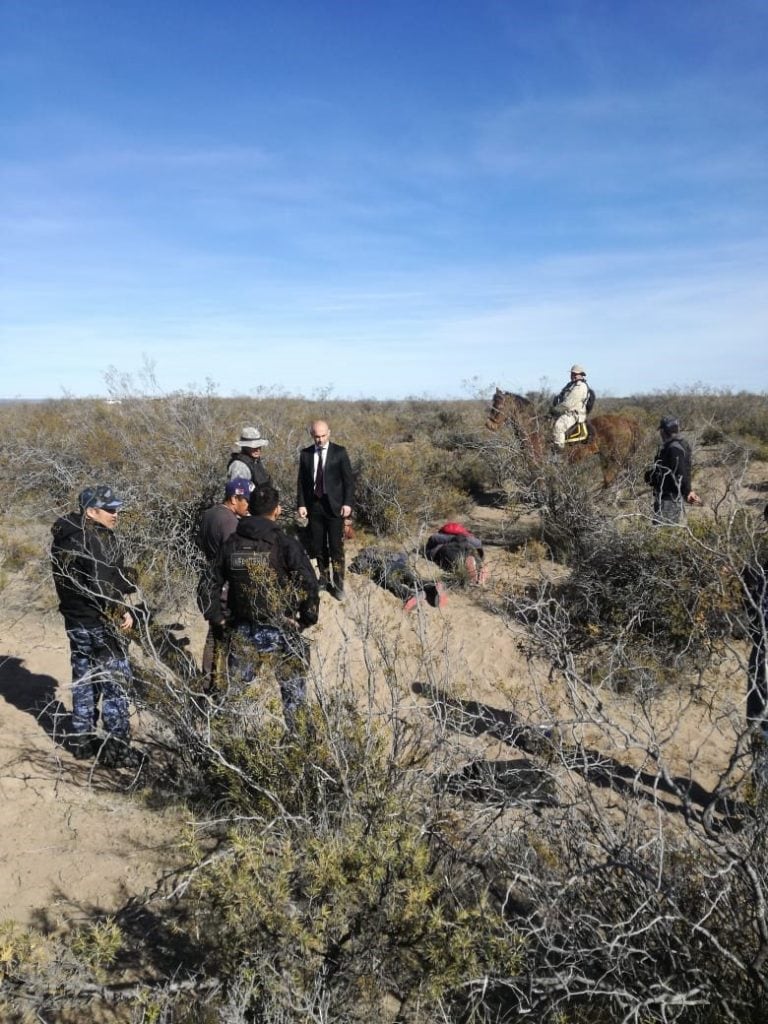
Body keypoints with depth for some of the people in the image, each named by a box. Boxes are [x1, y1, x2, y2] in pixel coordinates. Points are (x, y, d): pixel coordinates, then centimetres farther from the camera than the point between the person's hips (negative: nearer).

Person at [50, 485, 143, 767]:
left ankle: (82, 741, 28)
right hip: (101, 623, -9)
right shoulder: (96, 538, -19)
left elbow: (67, 580, 13)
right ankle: (117, 749, 5)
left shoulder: (64, 538, 9)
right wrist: (122, 611, -13)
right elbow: (102, 584, -24)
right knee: (115, 684, -1)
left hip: (75, 621, 9)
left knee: (83, 681, 18)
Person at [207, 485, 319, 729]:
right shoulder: (285, 544, -13)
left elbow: (212, 584, 6)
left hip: (242, 632, 4)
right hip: (280, 633, -4)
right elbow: (310, 584, -17)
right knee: (293, 690, 12)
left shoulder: (231, 544, 1)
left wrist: (218, 617, 15)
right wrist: (308, 618, -4)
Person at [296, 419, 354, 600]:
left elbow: (349, 479, -3)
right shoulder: (305, 454, 6)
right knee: (318, 547, 8)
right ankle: (324, 579, 21)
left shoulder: (339, 452, -2)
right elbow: (301, 481, 8)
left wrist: (348, 503, -11)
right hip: (313, 505, 3)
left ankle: (338, 584, 4)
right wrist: (301, 504, 0)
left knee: (336, 547, -3)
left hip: (334, 505, -3)